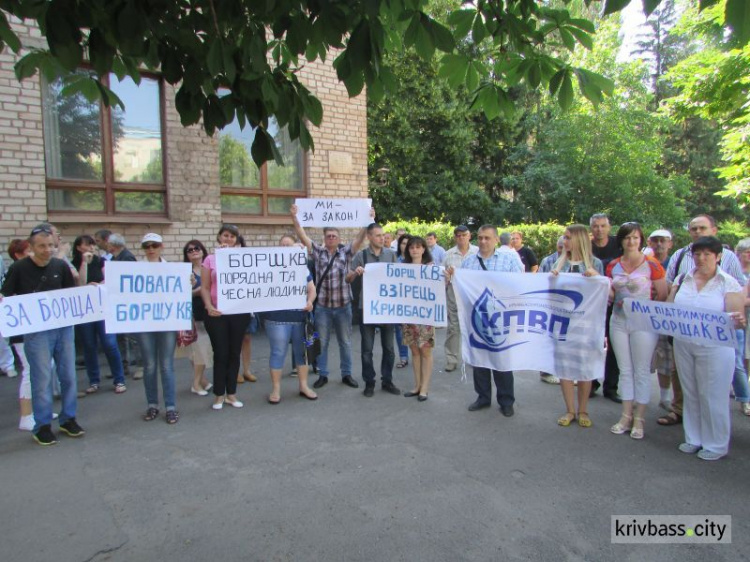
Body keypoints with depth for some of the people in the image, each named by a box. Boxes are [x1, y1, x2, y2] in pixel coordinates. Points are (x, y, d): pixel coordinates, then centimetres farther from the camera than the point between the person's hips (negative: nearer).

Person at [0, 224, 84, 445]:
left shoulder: (61, 266, 5)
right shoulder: (19, 268, -4)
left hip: (63, 327, 4)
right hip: (36, 330, -3)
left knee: (68, 375, 9)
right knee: (42, 378, 0)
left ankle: (68, 419, 23)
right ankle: (42, 426, 13)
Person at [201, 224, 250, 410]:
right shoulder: (210, 259, 4)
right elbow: (205, 288, 1)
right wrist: (209, 306, -14)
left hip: (239, 311, 2)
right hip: (217, 313, -2)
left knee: (234, 353, 9)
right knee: (221, 354, 3)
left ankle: (231, 393, 21)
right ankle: (219, 395, 16)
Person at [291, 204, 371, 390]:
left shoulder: (346, 252, 3)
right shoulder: (318, 252, 3)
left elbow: (360, 237, -8)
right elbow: (303, 236, -5)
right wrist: (294, 217, -16)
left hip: (343, 305, 0)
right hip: (322, 305, 0)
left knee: (345, 342, 10)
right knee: (322, 342, 8)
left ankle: (346, 374, 22)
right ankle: (322, 375, 21)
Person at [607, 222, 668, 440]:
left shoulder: (651, 264, -6)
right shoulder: (613, 266, 6)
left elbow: (663, 295, -4)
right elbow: (610, 295, 9)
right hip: (619, 322, 4)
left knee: (641, 371, 3)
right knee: (625, 370, 10)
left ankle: (639, 419, 12)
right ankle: (626, 416, 19)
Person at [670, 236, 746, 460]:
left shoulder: (728, 283, -4)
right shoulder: (682, 279, 6)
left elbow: (737, 319, -9)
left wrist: (739, 321, -31)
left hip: (715, 348, -4)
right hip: (683, 345, 4)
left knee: (713, 396, 5)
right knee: (690, 394, 14)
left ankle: (716, 444, 21)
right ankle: (693, 438, 29)